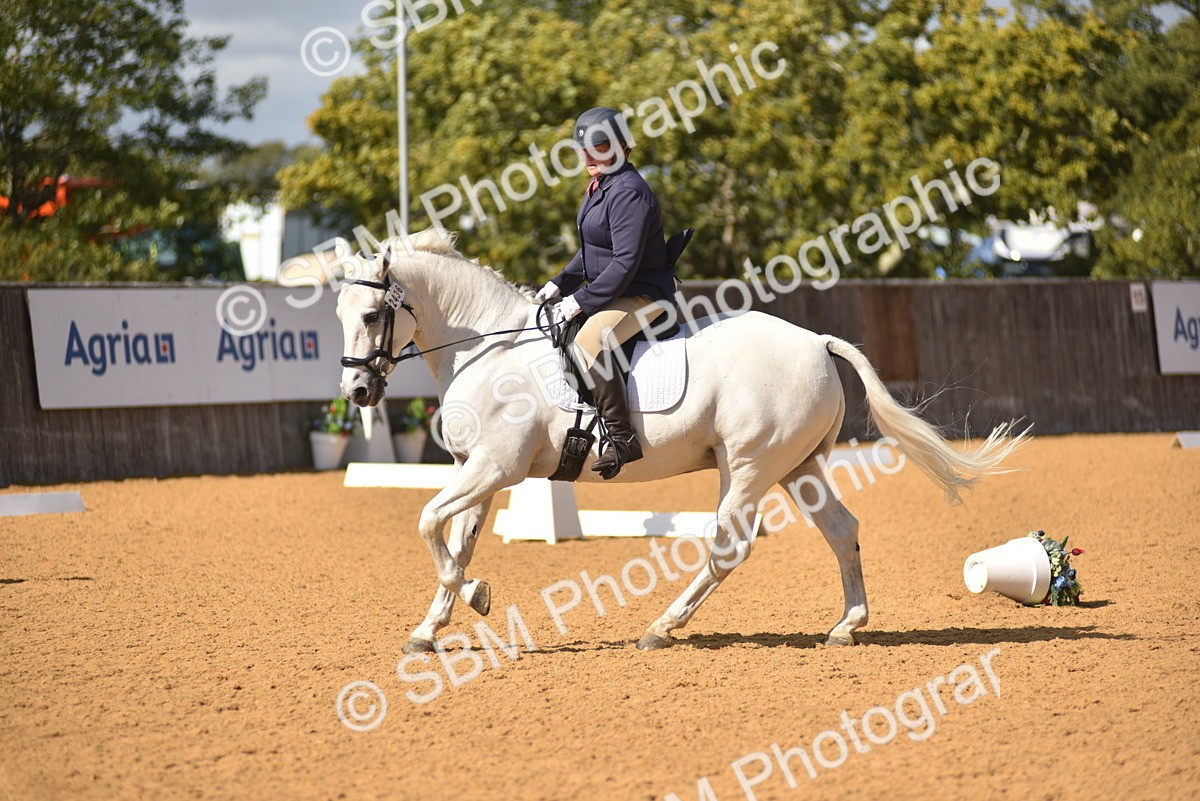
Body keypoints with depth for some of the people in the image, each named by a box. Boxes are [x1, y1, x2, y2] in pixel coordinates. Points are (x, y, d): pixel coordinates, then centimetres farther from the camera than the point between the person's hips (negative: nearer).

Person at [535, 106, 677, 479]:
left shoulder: (629, 192, -20)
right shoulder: (599, 186, 13)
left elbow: (625, 263, -25)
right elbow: (591, 252, 23)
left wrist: (582, 300, -21)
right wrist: (561, 284, 10)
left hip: (644, 295, -11)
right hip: (613, 292, 11)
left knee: (588, 344, -32)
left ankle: (623, 437, -30)